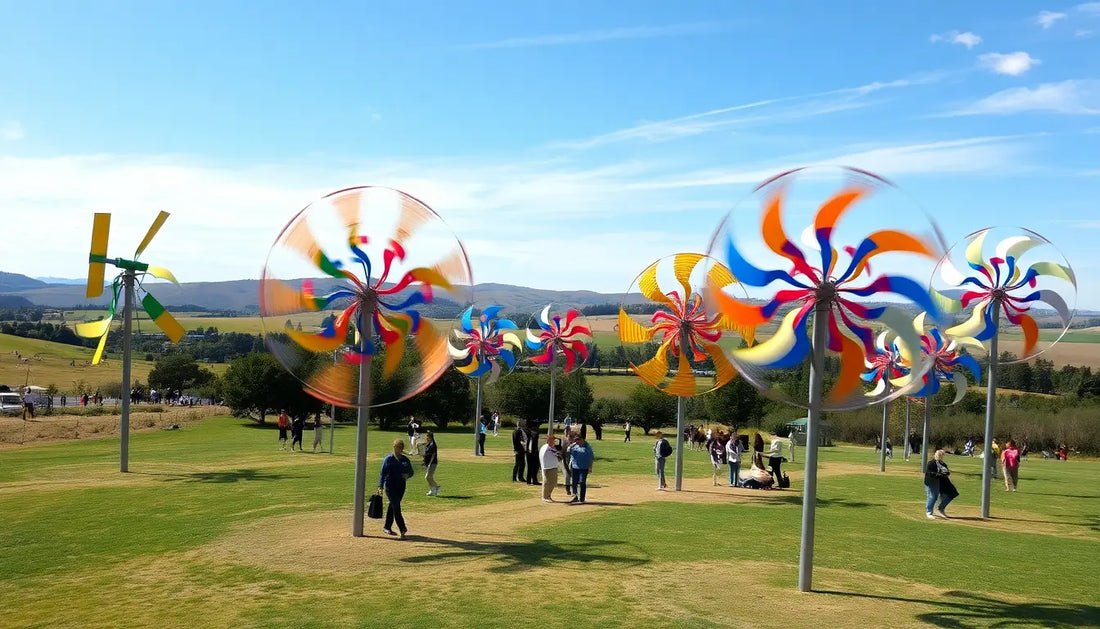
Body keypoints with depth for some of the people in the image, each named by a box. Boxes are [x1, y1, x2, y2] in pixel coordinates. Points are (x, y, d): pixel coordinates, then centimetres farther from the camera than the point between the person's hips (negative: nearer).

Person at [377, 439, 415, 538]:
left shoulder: (405, 459, 10)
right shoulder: (388, 459, -5)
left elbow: (411, 472, 15)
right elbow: (382, 473, -8)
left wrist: (407, 475, -9)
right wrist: (380, 487, -16)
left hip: (401, 486, 5)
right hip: (390, 485, -5)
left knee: (392, 506, 12)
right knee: (396, 507, -10)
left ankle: (387, 527, 24)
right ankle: (402, 529, -13)